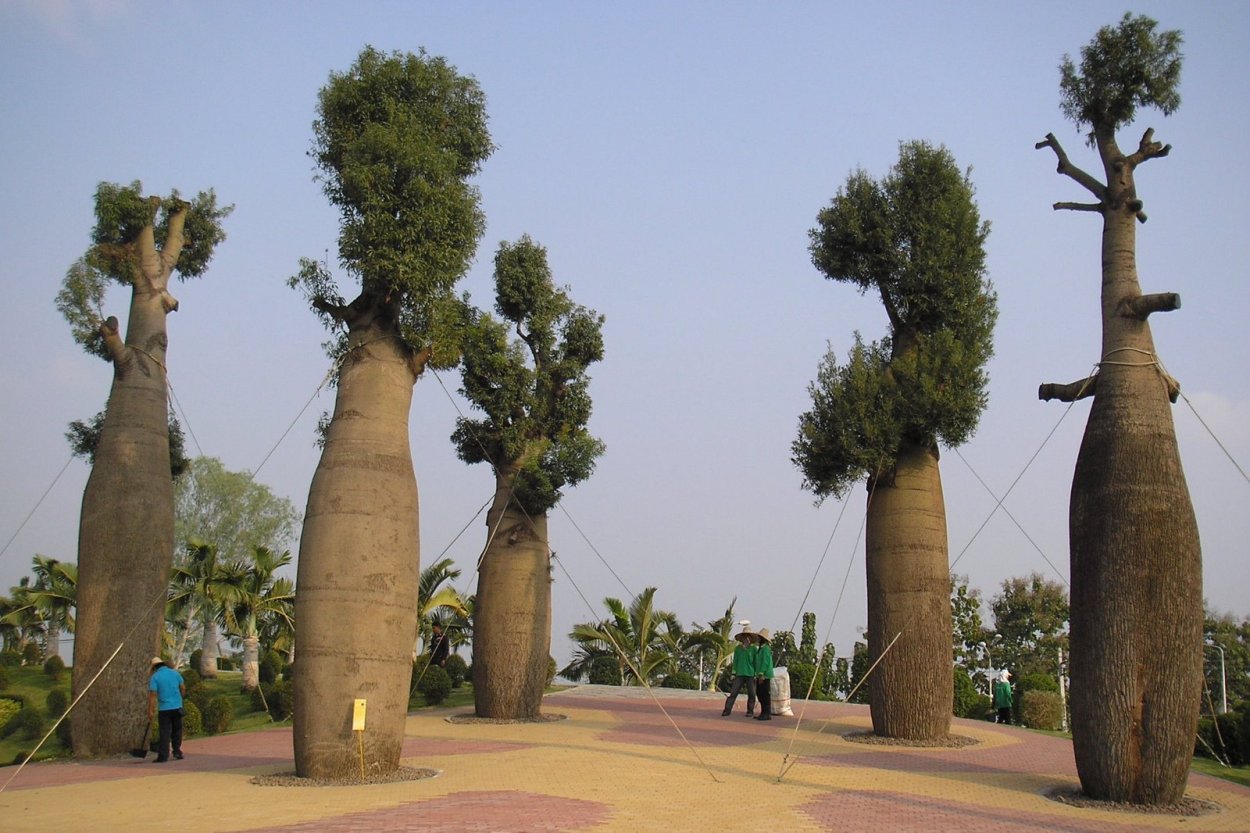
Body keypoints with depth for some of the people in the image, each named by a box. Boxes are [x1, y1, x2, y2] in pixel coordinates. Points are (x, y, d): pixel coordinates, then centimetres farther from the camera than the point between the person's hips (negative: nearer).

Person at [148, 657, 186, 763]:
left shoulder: (154, 677, -4)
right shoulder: (175, 673, 7)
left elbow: (152, 695, -10)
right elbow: (183, 688, 9)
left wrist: (150, 711, -9)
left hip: (164, 709, -3)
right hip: (177, 707, 3)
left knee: (164, 733, -1)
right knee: (177, 730, 16)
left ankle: (163, 756, -3)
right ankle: (177, 751, 16)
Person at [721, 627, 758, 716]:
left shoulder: (753, 648, 5)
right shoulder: (738, 648, 9)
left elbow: (755, 662, 5)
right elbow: (735, 661, 11)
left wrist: (756, 674, -2)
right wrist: (733, 673, 3)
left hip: (750, 674, -1)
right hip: (739, 674, 1)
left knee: (751, 694, 2)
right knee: (733, 692, -4)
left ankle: (750, 712, 12)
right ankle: (727, 710, -6)